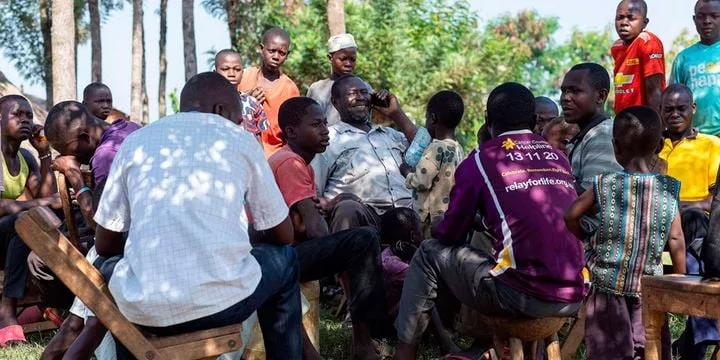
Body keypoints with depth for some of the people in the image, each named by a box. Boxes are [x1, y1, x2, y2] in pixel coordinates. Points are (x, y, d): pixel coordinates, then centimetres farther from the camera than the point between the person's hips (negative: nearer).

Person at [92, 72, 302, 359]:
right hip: (223, 302, -2)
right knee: (284, 259, 30)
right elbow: (283, 234, 18)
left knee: (109, 266, 36)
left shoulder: (135, 141, 13)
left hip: (144, 310, 2)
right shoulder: (240, 140, 10)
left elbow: (104, 245, 19)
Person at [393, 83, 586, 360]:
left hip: (525, 297, -5)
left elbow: (450, 235, 5)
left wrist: (438, 230, 27)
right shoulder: (559, 157, 15)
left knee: (430, 254, 14)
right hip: (575, 298, 6)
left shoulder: (481, 159, 0)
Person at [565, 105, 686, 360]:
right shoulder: (668, 190, -4)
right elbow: (676, 242, -3)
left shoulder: (604, 185, -7)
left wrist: (582, 239, 15)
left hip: (608, 285, -1)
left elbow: (570, 215, -4)